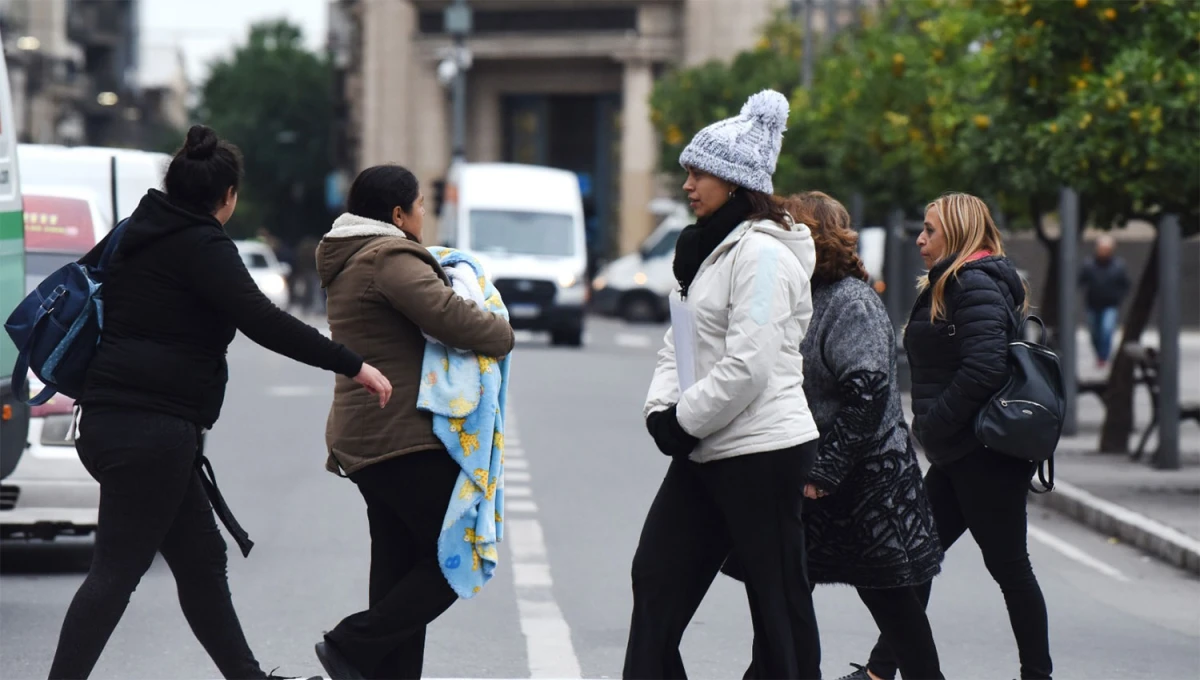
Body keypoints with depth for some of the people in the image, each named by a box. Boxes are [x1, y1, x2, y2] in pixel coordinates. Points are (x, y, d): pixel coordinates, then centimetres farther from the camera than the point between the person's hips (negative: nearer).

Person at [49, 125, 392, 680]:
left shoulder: (135, 234, 16)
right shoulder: (202, 246, -11)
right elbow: (263, 322, -20)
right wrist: (352, 366, -19)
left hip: (112, 419, 10)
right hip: (151, 429, -10)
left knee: (201, 560, 14)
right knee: (117, 570, -9)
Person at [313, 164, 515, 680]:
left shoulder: (347, 263, 20)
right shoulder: (391, 259, -14)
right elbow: (452, 318, -23)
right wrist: (503, 333, -4)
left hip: (364, 440, 11)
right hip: (405, 438, -10)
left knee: (398, 569, 10)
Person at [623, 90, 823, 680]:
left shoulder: (761, 254, -15)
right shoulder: (707, 250, 16)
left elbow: (747, 366, -22)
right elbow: (681, 342, 17)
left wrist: (684, 421, -13)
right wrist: (660, 409, 1)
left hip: (762, 452, -10)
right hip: (706, 453, 10)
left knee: (778, 599, -1)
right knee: (656, 580, 8)